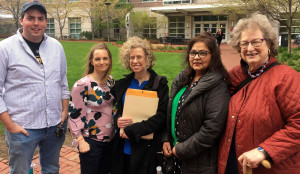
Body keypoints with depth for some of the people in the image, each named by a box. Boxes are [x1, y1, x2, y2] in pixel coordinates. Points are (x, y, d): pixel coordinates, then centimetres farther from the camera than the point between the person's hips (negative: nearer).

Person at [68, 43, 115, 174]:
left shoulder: (110, 80, 3)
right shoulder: (82, 85, -17)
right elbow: (74, 114, -14)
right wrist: (81, 141, -16)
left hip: (109, 139, 6)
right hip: (91, 143, -6)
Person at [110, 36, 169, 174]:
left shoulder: (160, 85, -7)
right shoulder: (122, 84, 8)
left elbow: (161, 116, -14)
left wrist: (132, 130, -19)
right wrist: (117, 120, -9)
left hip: (146, 148, -4)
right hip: (122, 147, 4)